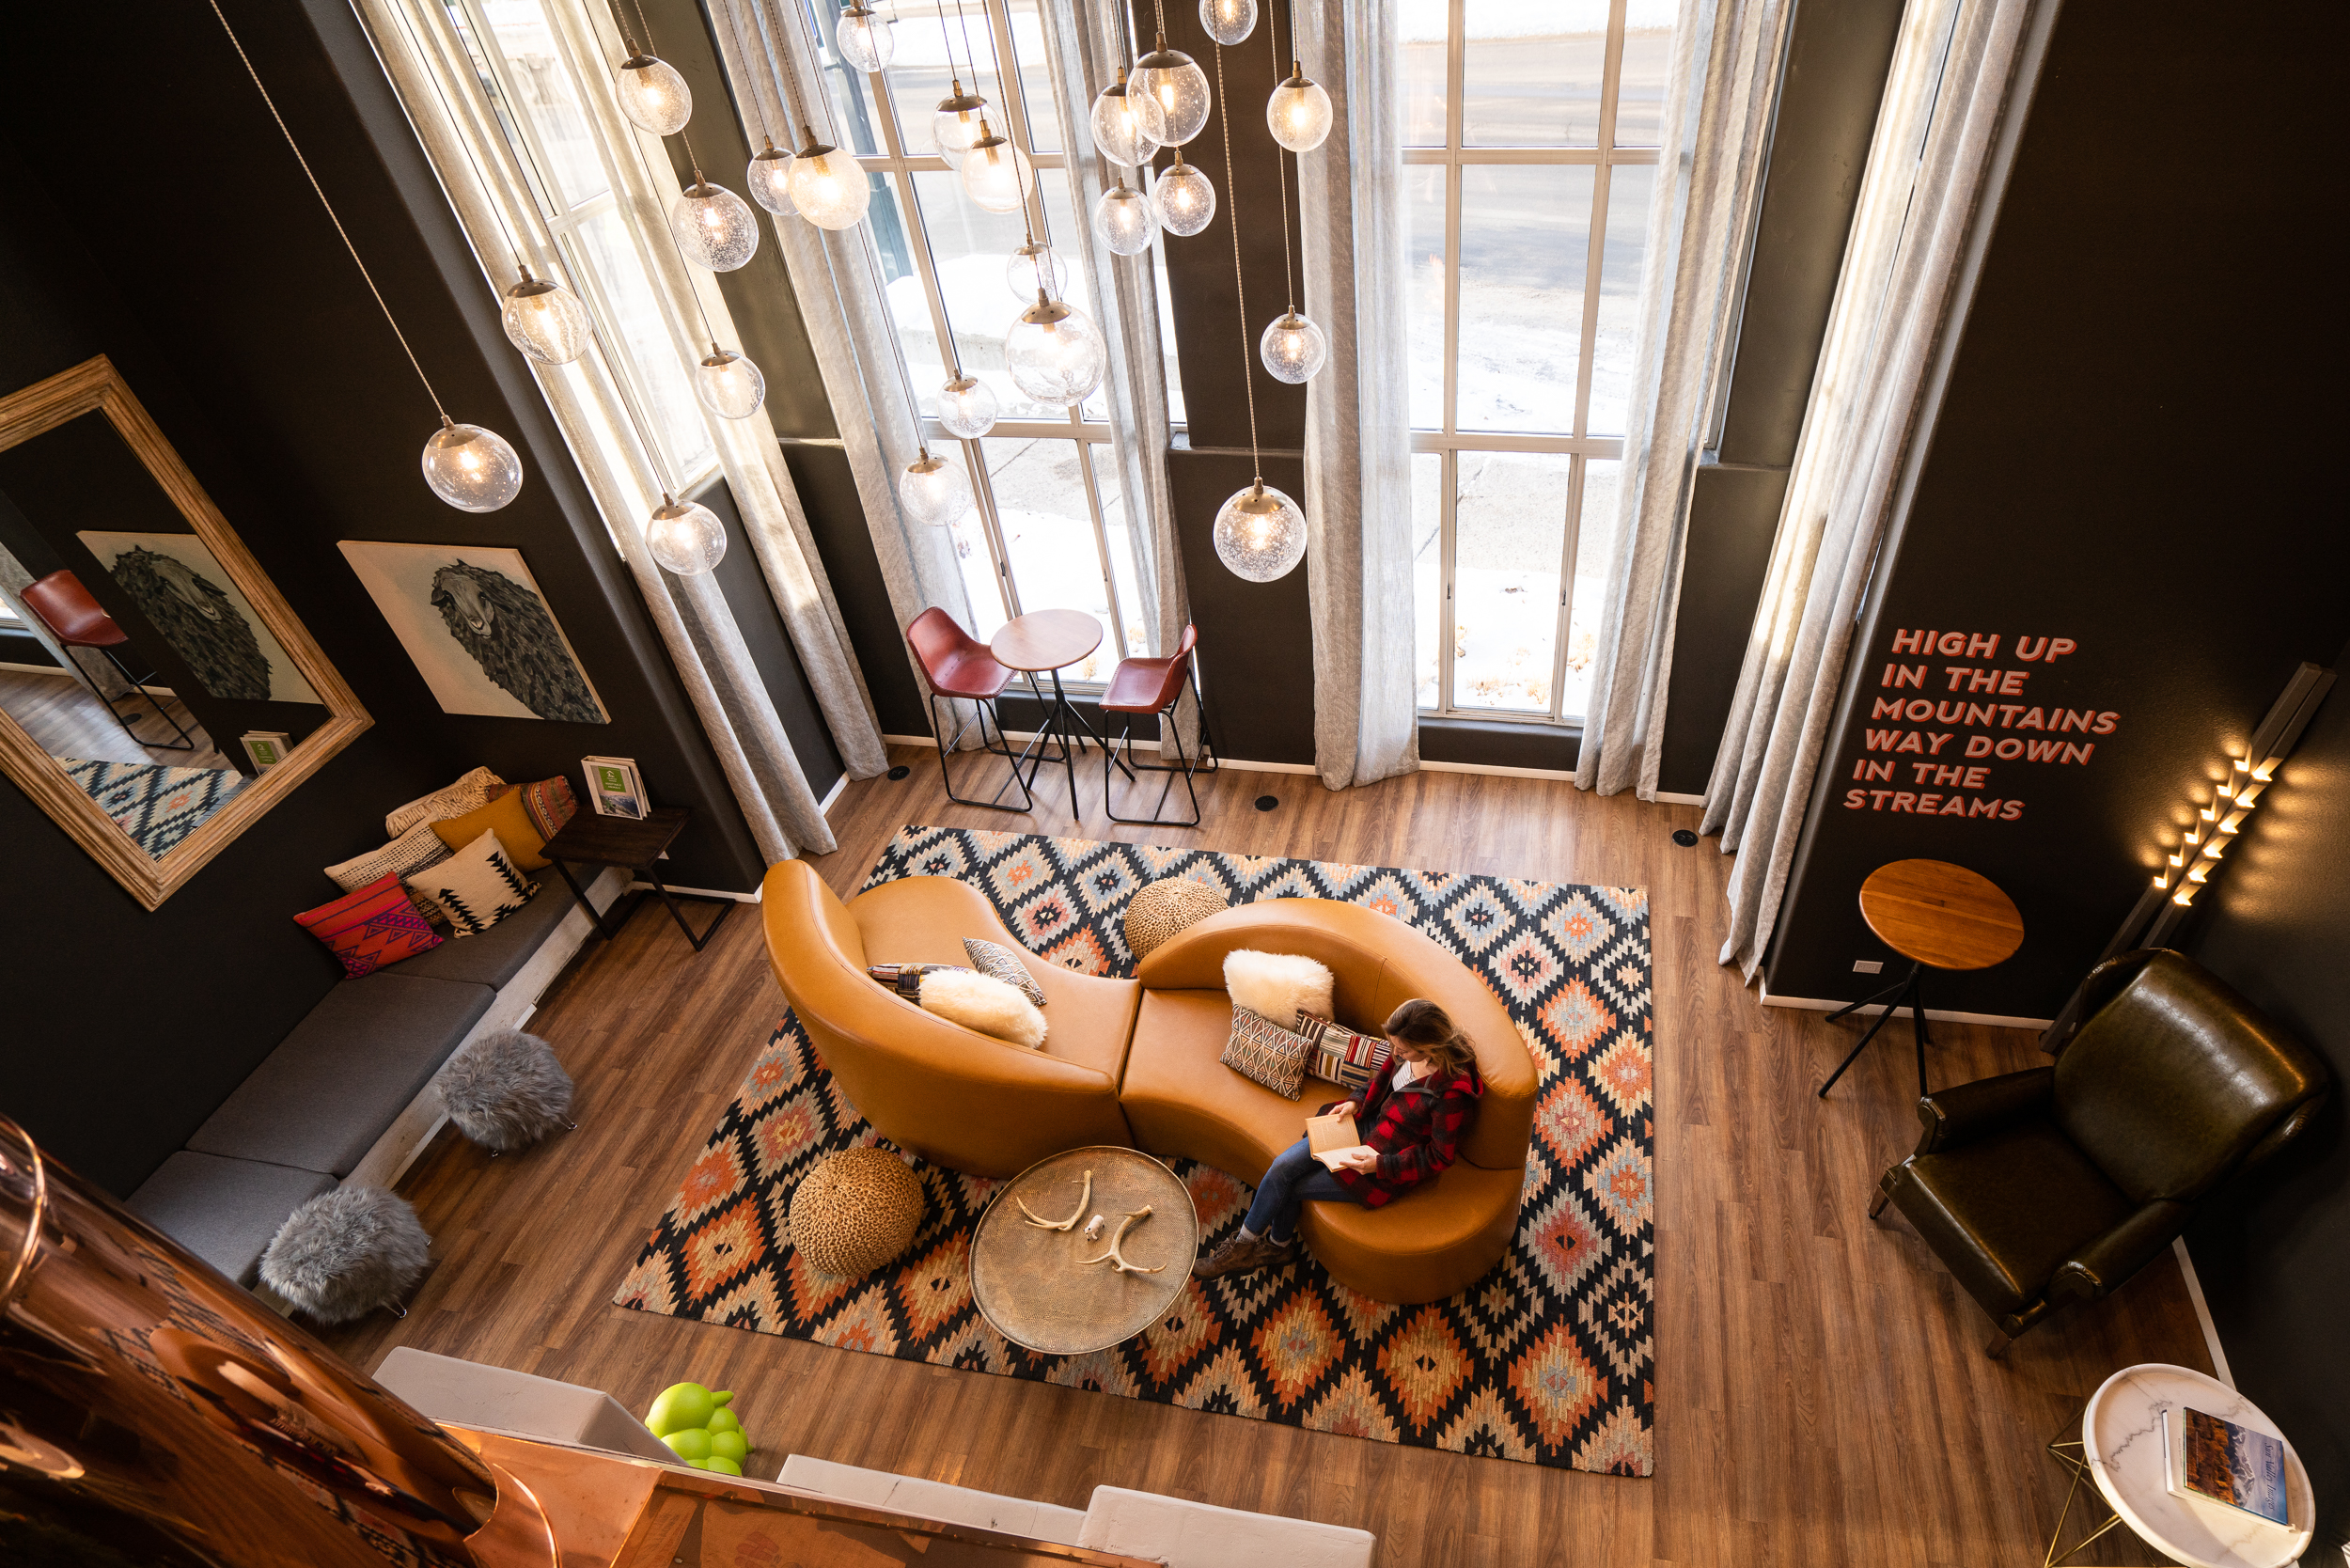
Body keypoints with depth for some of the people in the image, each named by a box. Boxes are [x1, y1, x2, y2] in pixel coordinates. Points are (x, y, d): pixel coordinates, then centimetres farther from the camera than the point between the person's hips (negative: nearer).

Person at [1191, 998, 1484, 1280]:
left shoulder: (1452, 1091, -31)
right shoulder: (1410, 1052, -11)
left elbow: (1439, 1157, -20)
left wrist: (1380, 1163, -24)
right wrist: (1357, 1102, -3)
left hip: (1394, 1166, -6)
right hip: (1372, 1124, 7)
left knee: (1293, 1187, -3)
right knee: (1284, 1165, -7)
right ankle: (1279, 1246, 17)